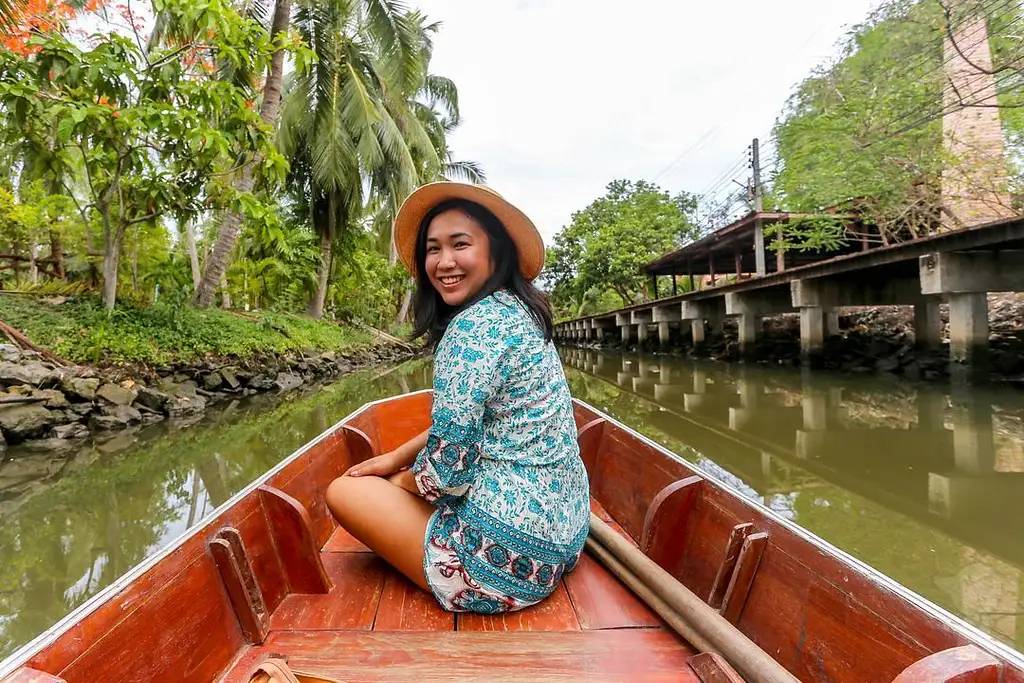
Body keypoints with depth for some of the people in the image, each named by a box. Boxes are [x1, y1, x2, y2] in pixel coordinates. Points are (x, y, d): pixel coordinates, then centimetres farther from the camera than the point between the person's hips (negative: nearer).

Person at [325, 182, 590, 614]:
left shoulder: (475, 323, -22)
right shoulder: (517, 311, 7)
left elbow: (447, 469, -21)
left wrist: (405, 476, 1)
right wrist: (396, 458, 14)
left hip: (511, 554, -10)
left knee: (344, 491, 5)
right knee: (400, 480, 27)